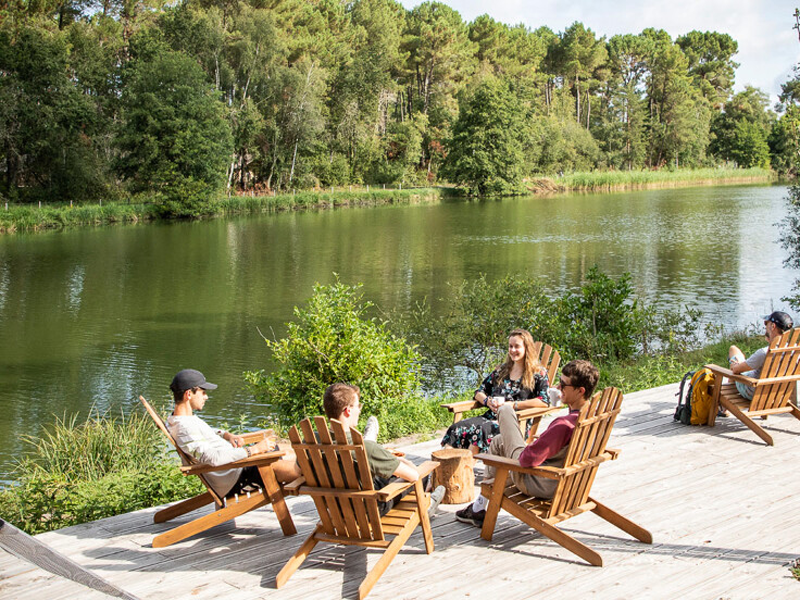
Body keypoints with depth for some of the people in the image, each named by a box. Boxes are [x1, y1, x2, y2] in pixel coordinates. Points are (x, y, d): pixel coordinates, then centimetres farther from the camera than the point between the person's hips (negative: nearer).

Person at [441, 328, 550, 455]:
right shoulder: (501, 370, 25)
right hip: (491, 416, 5)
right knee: (456, 428, -25)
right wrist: (488, 401, 0)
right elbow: (479, 392, 24)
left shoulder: (538, 373, 8)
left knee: (481, 430, -37)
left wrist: (512, 405, -13)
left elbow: (544, 402, -9)